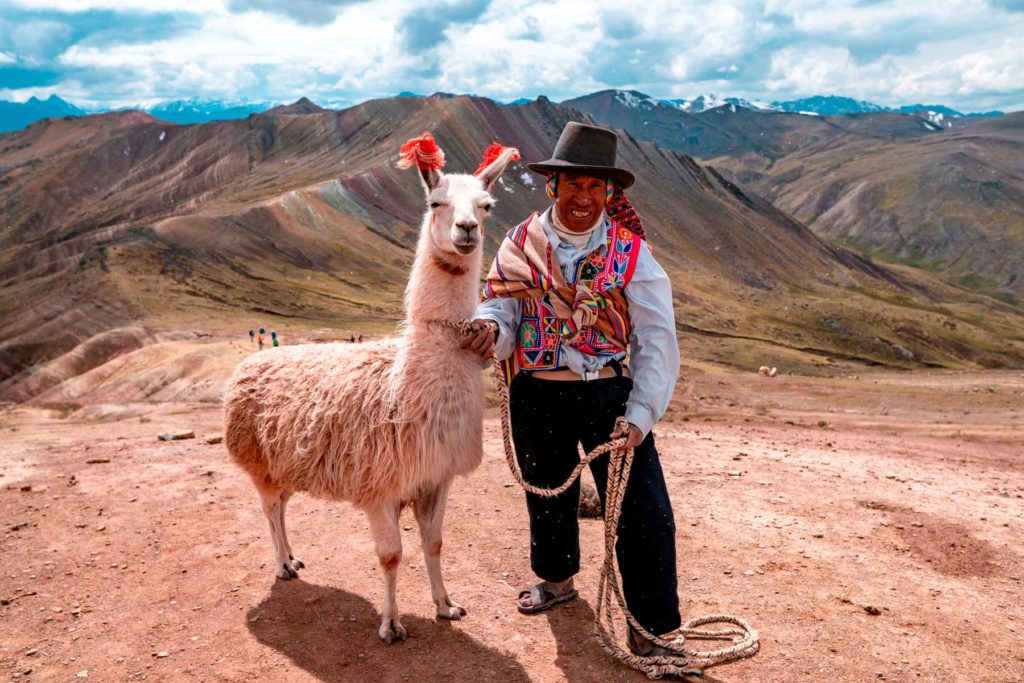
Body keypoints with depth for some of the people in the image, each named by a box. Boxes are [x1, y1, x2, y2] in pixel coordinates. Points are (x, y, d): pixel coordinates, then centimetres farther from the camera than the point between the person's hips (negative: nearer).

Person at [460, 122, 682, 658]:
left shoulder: (631, 253, -4)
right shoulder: (521, 243, 2)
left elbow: (657, 341, -7)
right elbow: (502, 304, -2)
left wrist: (640, 415, -18)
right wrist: (489, 326, -28)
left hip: (609, 395, -2)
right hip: (537, 396, 2)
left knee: (644, 514, -5)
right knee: (547, 495, 21)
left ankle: (650, 631, 15)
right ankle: (557, 578, 50)